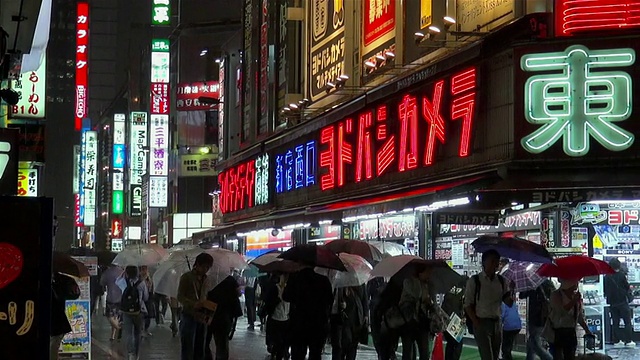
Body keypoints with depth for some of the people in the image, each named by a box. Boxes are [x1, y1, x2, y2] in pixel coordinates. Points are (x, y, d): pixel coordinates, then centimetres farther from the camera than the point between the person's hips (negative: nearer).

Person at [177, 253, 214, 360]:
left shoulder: (205, 279, 14)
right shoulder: (186, 277, -3)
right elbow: (180, 297, -7)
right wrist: (193, 304, -24)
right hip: (189, 316, -6)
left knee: (200, 350, 7)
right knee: (188, 348, -6)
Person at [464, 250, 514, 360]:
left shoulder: (501, 281, 7)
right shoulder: (474, 281, -6)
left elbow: (509, 303, 6)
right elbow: (467, 305, -5)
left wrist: (512, 290, -14)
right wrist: (476, 323, -13)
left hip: (497, 323, 5)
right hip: (481, 323, -5)